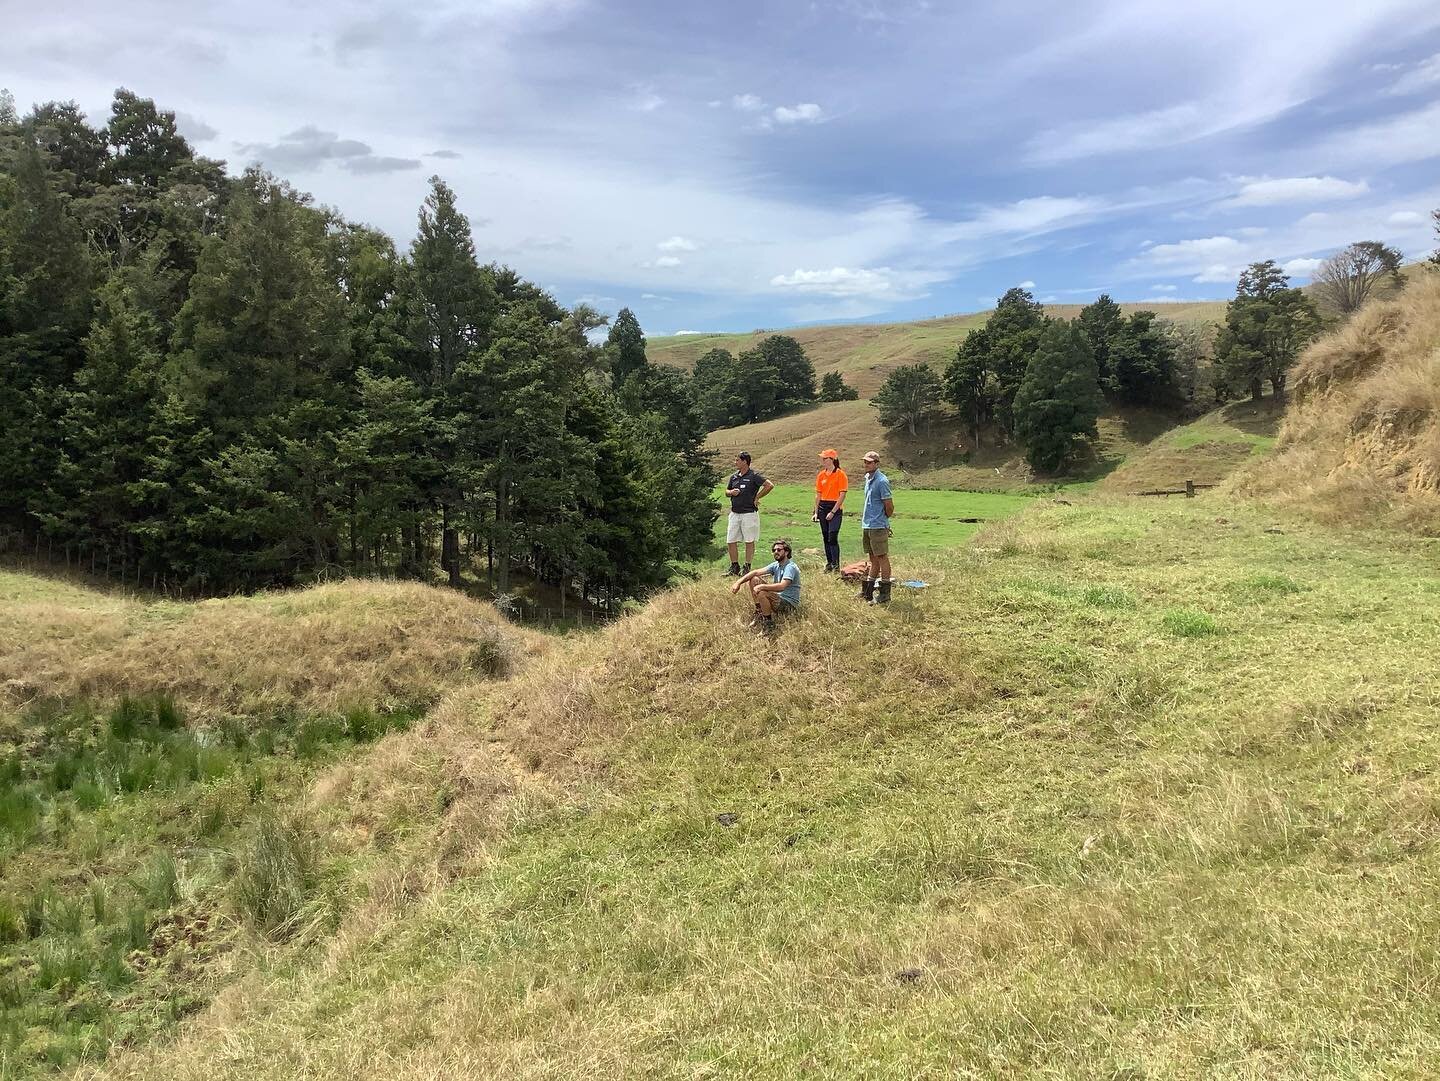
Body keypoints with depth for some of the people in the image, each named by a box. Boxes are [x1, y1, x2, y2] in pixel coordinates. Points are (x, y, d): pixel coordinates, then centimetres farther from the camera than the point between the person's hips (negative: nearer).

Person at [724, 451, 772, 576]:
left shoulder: (753, 476, -8)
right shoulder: (734, 476, 11)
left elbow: (769, 485, -14)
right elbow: (726, 491, 24)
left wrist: (757, 497, -10)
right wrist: (731, 492, 0)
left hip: (749, 513, -6)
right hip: (734, 513, 6)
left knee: (749, 541, 2)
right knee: (730, 541, 5)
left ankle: (747, 567, 10)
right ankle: (734, 567, 16)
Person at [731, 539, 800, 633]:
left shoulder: (790, 567, -18)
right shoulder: (776, 565, 7)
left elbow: (782, 586, -33)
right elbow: (756, 572, 0)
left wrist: (761, 586, -32)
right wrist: (738, 582, -11)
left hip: (789, 604, -9)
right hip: (778, 598, 9)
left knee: (761, 593, -31)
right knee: (754, 579, 3)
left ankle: (768, 625, -15)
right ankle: (759, 614, 6)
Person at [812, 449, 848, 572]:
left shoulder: (840, 474, -7)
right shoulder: (821, 475, 10)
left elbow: (842, 495, -11)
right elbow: (818, 495, 14)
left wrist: (833, 512, -15)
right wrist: (816, 512, 7)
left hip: (835, 508, -6)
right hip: (823, 507, 6)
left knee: (832, 538, -12)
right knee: (825, 538, 8)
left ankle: (836, 566, -7)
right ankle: (829, 563, 16)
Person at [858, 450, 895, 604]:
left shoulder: (881, 481, -16)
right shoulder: (868, 478, 13)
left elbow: (889, 506, -14)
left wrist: (883, 519, 1)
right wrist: (864, 519, 16)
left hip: (878, 527, -9)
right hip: (867, 526, 9)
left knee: (882, 558, -3)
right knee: (873, 558, 16)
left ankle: (884, 595, 2)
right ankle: (867, 591, 24)